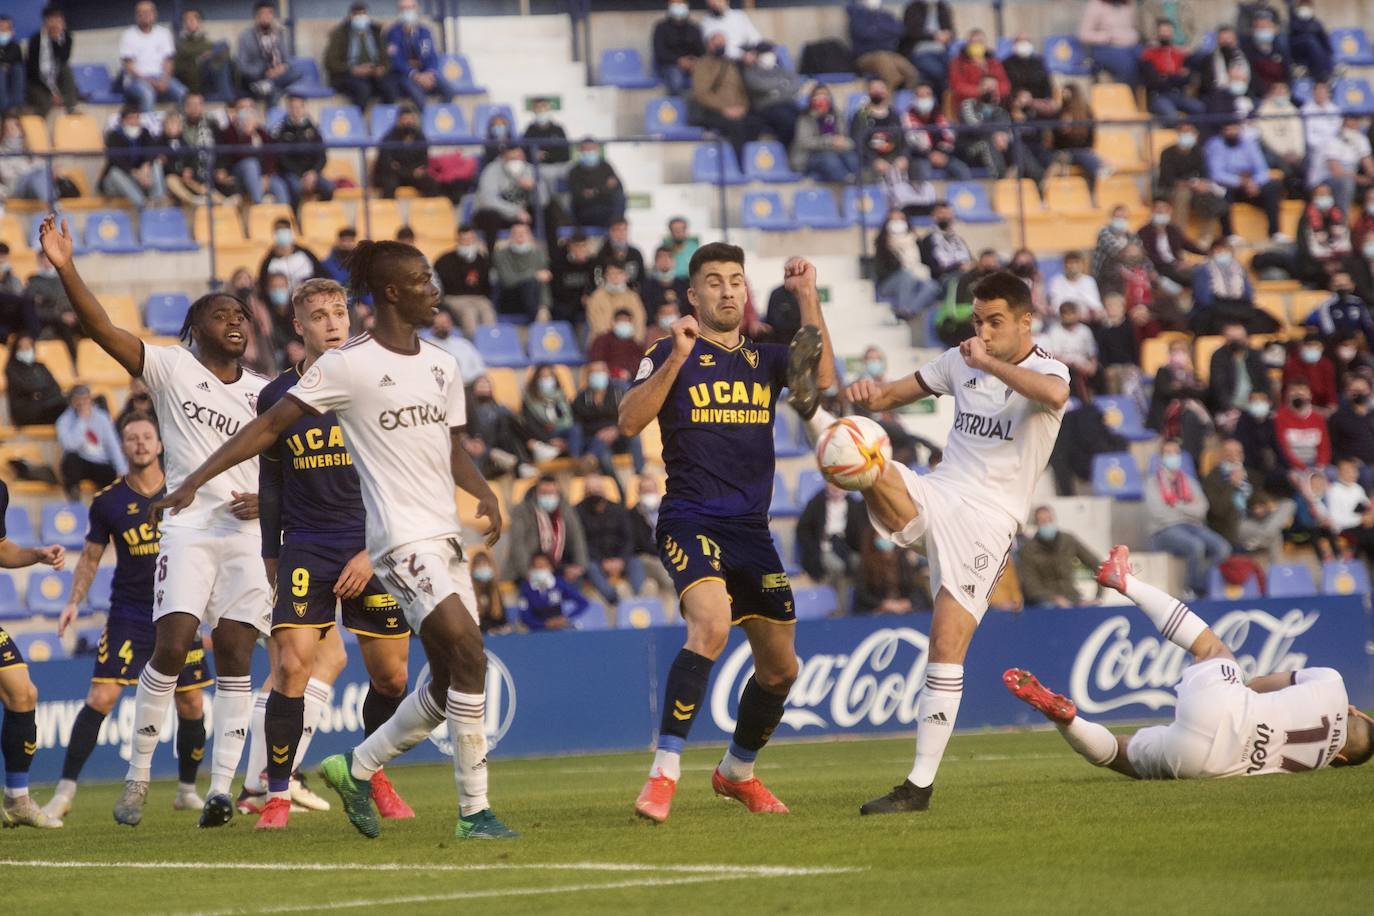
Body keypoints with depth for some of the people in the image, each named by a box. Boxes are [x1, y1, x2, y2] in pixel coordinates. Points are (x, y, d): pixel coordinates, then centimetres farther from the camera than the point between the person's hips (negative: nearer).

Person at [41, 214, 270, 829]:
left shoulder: (264, 393, 14)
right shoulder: (171, 369, 3)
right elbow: (102, 330, -7)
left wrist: (268, 500, -3)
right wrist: (65, 269, -19)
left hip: (249, 534, 3)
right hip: (188, 528, -3)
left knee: (235, 658, -4)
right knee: (171, 646, -14)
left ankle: (220, 788, -4)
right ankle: (137, 777, -2)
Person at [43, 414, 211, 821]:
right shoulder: (108, 501, -1)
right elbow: (91, 555, 8)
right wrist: (74, 601, -3)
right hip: (128, 614, -1)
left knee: (191, 705, 2)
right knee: (101, 696, -14)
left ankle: (187, 789, 23)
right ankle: (65, 790, -9)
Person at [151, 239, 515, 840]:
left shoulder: (441, 366, 14)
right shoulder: (348, 365, -6)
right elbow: (271, 424, -4)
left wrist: (484, 494, 3)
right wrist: (197, 479, -9)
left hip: (447, 536, 8)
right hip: (402, 538, -8)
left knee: (449, 684, 7)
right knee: (468, 651, -20)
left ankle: (357, 769, 28)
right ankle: (473, 811, -16)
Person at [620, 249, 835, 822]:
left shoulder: (765, 359, 13)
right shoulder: (671, 354, 1)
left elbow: (821, 382, -6)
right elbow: (630, 422, -12)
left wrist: (808, 300, -9)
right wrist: (677, 358, -21)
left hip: (751, 528, 6)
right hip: (690, 520, -6)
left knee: (780, 668, 10)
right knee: (710, 624, -31)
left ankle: (737, 772, 35)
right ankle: (664, 774, -30)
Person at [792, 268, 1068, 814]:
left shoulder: (1047, 371, -5)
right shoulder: (959, 361, 13)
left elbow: (1053, 393, -30)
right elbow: (900, 392, 19)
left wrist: (989, 361, -22)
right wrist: (870, 392, -5)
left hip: (987, 519, -6)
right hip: (934, 498, 6)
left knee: (947, 644, -12)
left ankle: (921, 785, -11)